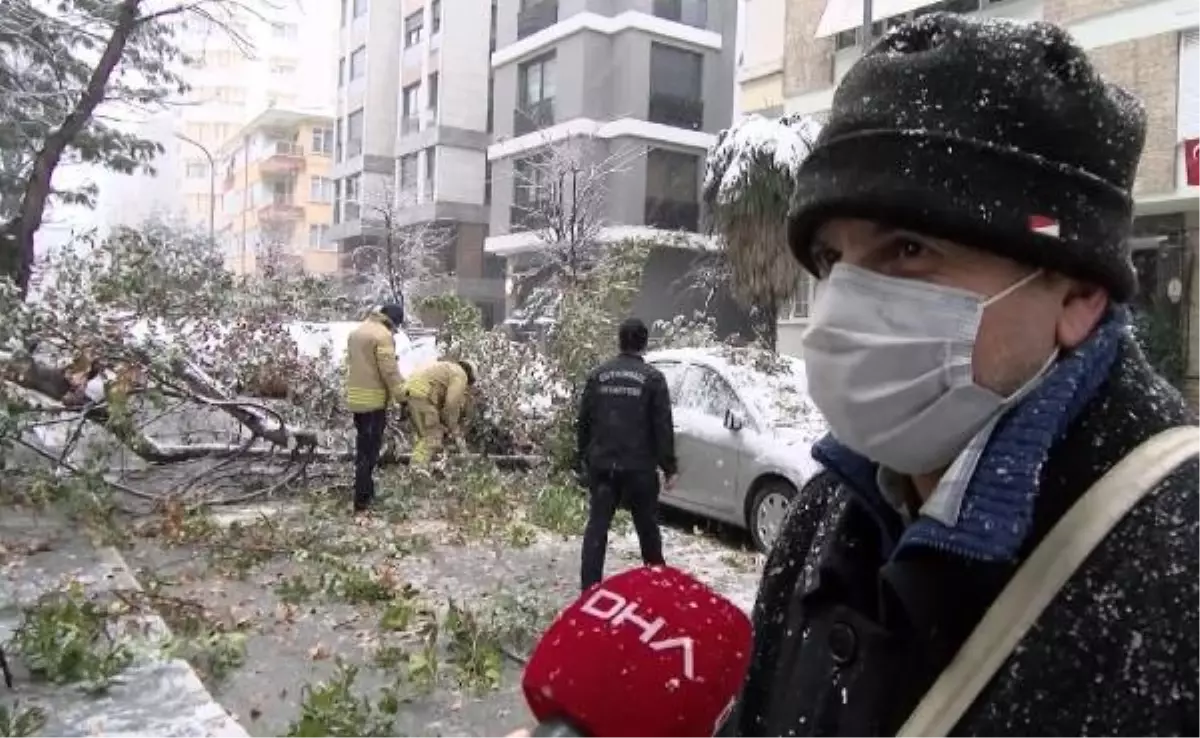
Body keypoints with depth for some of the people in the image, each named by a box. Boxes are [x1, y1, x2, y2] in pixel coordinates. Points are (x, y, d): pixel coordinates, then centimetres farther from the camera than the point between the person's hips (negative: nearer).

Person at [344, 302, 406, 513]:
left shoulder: (356, 331, 13)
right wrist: (401, 395, -10)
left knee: (362, 445, 19)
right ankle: (362, 499, 0)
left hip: (355, 396, 9)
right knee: (370, 449, -3)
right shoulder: (383, 335, -15)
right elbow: (390, 370, -18)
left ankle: (365, 490, 29)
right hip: (374, 398, -9)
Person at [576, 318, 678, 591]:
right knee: (647, 526, 13)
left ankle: (589, 587, 0)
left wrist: (581, 460, 15)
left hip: (601, 465, 2)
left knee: (597, 525, 4)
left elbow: (583, 422, 7)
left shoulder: (598, 375, 4)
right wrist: (669, 467, -2)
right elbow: (663, 426, -7)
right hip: (639, 466, -2)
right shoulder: (653, 378, -5)